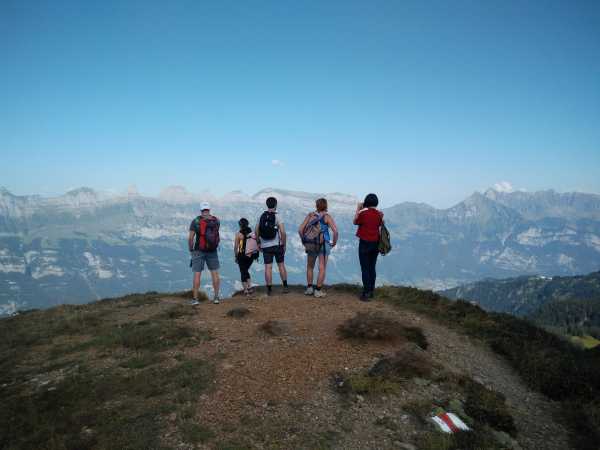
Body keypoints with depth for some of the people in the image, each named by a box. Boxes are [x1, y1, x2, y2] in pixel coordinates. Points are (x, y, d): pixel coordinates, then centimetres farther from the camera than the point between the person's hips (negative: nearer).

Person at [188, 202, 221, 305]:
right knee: (215, 273, 11)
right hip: (212, 251, 2)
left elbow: (190, 238, -10)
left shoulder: (196, 221, -9)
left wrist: (191, 250, 3)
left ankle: (195, 299, 5)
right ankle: (216, 297, 13)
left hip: (199, 251, -2)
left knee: (197, 274, 3)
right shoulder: (216, 220, 0)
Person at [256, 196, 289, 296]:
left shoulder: (262, 216, 3)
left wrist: (259, 243, 17)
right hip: (277, 245, -2)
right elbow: (283, 232, -16)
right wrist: (284, 245, -5)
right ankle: (285, 287, 12)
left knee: (268, 267, 2)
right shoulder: (277, 217, -9)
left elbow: (256, 231, 6)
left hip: (265, 246, 2)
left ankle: (269, 289, 3)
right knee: (281, 265, 11)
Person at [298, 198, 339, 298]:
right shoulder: (327, 216, -5)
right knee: (322, 268, 5)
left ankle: (309, 288, 21)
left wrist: (304, 241, 13)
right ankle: (318, 291, 5)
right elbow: (335, 231, -17)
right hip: (324, 245, -3)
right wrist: (334, 242, -2)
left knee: (310, 267, 20)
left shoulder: (310, 215, 3)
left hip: (311, 244, 3)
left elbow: (300, 230, 0)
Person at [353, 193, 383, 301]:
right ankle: (371, 291, 20)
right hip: (376, 243, 5)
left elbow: (355, 222, 2)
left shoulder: (363, 213, -14)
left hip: (365, 243, -5)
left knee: (365, 269, -1)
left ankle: (366, 293, -3)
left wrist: (358, 209, 9)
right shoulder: (379, 214, 0)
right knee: (372, 268, 14)